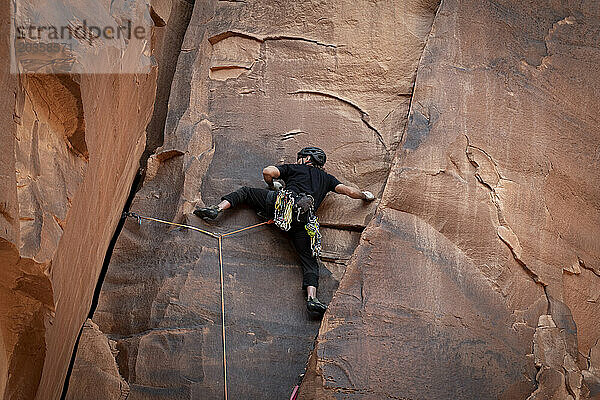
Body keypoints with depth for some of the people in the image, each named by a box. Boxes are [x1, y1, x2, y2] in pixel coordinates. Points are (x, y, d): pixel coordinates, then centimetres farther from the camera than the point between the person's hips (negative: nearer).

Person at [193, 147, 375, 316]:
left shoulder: (294, 168, 24)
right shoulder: (326, 178, 31)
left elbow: (267, 172, 11)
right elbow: (348, 191, 25)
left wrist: (272, 185, 32)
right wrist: (365, 195, 44)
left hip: (283, 202, -1)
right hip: (304, 219, 2)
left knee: (245, 191, 19)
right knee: (310, 261, 3)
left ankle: (217, 209, -2)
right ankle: (312, 298, -19)